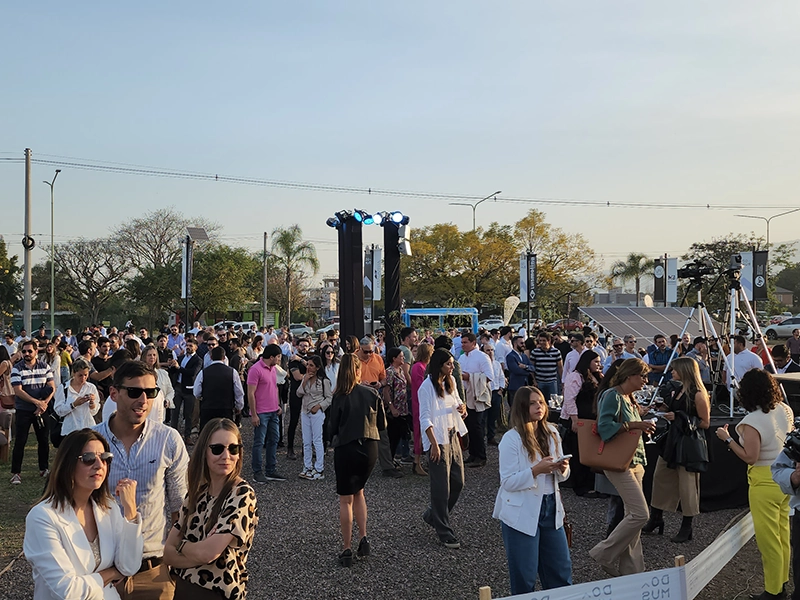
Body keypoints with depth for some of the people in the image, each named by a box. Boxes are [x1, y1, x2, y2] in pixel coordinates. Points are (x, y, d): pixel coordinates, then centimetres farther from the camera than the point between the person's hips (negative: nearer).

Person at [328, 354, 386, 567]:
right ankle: (363, 539, 16)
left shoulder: (340, 397, -12)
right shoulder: (372, 393, -3)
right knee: (358, 491, 24)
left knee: (346, 499, 8)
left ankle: (347, 550, 11)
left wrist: (334, 440, 16)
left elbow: (333, 427, -5)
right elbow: (382, 423, 5)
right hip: (370, 449, 4)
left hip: (346, 450, -3)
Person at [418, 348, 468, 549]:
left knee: (458, 481, 13)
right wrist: (434, 444, -20)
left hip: (453, 436, 8)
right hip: (438, 440, -8)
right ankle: (444, 532, 11)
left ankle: (432, 515, 32)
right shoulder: (427, 386, -15)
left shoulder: (451, 381, 7)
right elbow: (425, 418, -16)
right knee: (442, 487, -1)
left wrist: (462, 407, -4)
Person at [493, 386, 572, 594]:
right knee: (524, 574, 5)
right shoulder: (511, 439, -13)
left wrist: (562, 468, -11)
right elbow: (508, 482, -16)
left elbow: (561, 476, 12)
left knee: (561, 567, 13)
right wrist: (536, 470, -27)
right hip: (522, 513, -5)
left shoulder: (552, 433, 4)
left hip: (551, 507, 6)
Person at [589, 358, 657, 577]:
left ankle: (630, 568, 19)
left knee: (633, 515, 11)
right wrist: (633, 425, -25)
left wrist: (642, 427, 5)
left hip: (634, 462, 10)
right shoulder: (612, 396, -14)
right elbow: (605, 426, -24)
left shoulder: (629, 398, 14)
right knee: (640, 514, -13)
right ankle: (605, 554, 1)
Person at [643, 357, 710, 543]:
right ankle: (655, 520, 24)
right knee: (660, 477, 12)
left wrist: (678, 417, -19)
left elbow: (705, 423, -15)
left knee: (687, 485, 1)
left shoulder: (698, 395, -15)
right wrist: (666, 409, 1)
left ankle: (686, 528, 15)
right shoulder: (679, 390, 9)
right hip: (673, 439, 9)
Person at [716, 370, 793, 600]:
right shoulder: (785, 410, -1)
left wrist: (727, 438, -15)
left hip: (765, 482, -8)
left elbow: (750, 457, -22)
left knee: (768, 537, 5)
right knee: (783, 532, 20)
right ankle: (782, 580, 34)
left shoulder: (752, 422, -24)